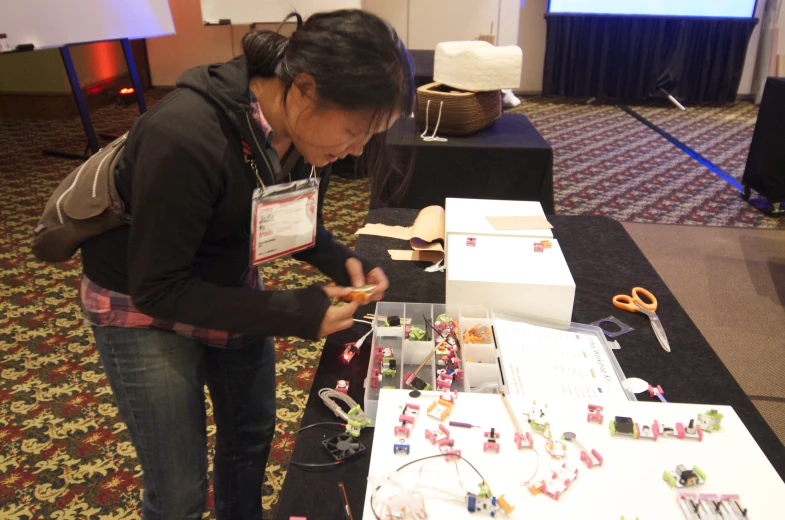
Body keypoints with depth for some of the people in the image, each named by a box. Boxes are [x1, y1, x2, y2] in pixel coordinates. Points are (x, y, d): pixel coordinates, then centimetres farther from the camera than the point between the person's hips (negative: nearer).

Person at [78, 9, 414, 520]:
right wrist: (295, 313, -30)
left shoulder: (306, 130, -16)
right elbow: (157, 288, -28)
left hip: (232, 282, 6)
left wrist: (343, 262, -18)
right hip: (142, 306, -6)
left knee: (253, 431, 21)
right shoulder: (184, 137, -36)